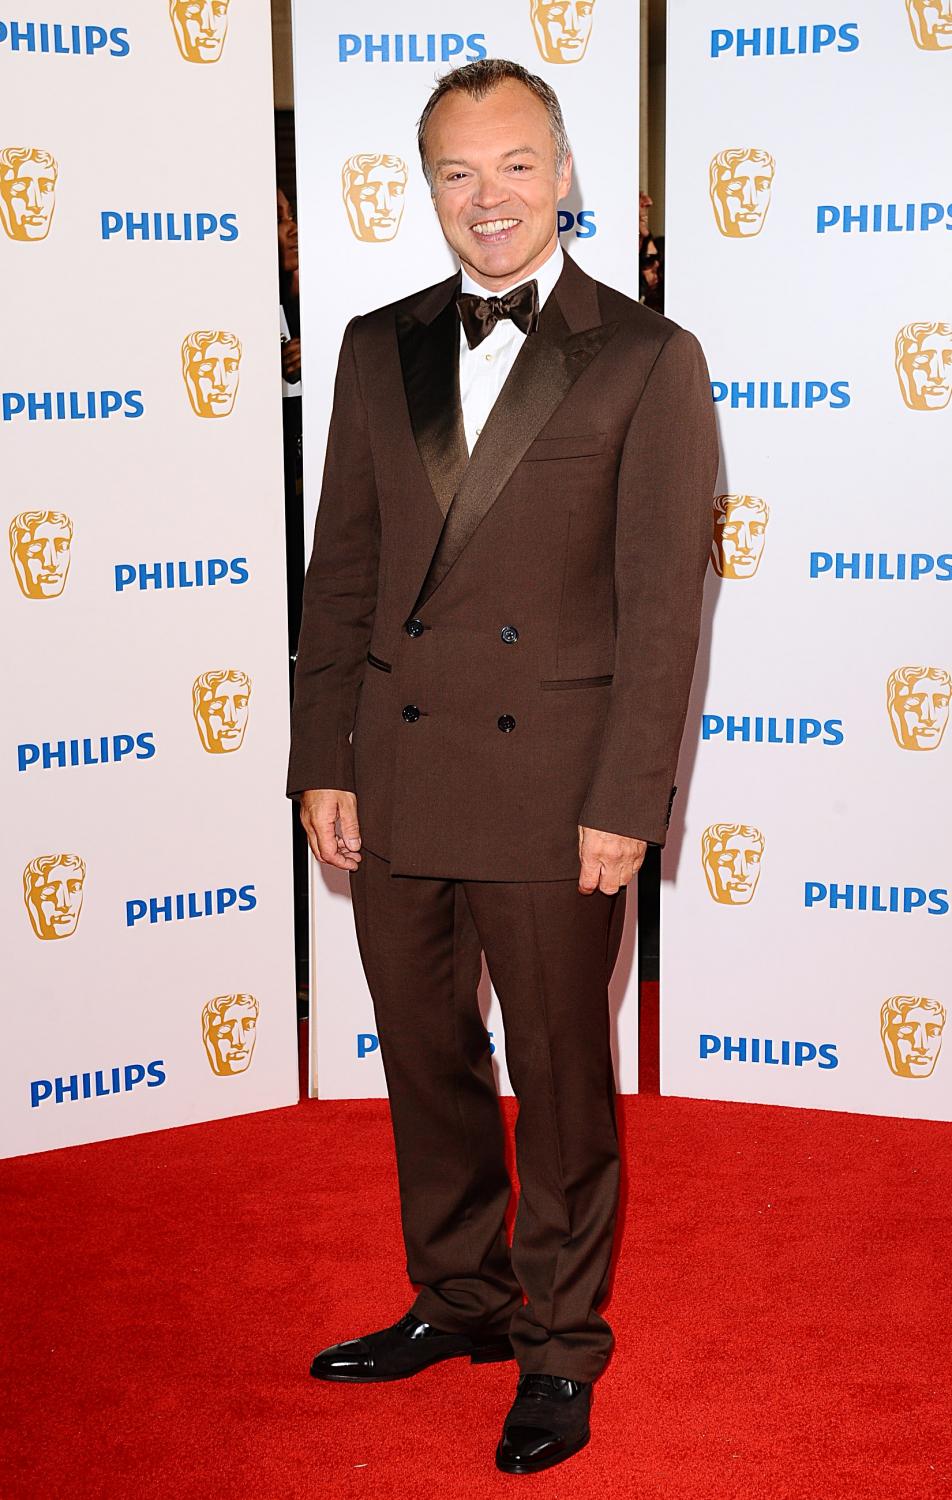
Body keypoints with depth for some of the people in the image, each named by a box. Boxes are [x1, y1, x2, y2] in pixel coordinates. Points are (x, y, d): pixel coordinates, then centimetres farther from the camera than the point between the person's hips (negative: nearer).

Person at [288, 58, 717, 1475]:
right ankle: (458, 1297, 37)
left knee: (562, 1081, 9)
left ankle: (560, 1342, 27)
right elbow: (341, 571, 9)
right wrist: (323, 764, 4)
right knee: (425, 1061, 17)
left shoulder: (649, 361, -4)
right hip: (395, 776, 4)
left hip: (552, 787, -4)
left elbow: (661, 600, -7)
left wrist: (627, 803, -11)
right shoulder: (378, 350, 9)